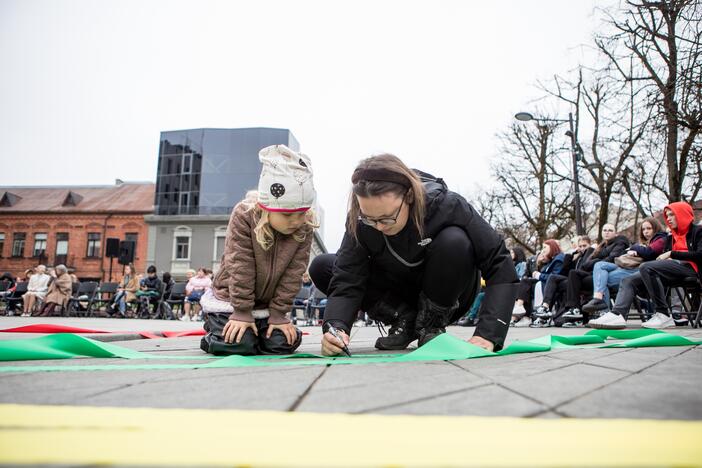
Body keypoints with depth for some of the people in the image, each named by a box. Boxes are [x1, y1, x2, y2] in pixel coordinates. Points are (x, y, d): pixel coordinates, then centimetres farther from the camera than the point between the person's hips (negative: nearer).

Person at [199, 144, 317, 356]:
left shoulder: (305, 228, -15)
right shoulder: (243, 215, -23)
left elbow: (292, 274, -12)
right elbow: (240, 269, -22)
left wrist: (278, 314, -12)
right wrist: (242, 313, -20)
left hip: (268, 302, 4)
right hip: (231, 297, -3)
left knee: (284, 343, -11)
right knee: (238, 344, -22)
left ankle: (256, 329, 20)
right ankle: (215, 325, 13)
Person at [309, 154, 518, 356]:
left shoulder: (448, 206, -29)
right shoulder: (359, 220, -22)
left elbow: (500, 265, -28)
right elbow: (346, 279, -24)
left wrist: (487, 335, -37)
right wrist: (336, 327, -44)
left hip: (447, 299, -2)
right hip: (400, 298, 3)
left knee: (454, 242, -35)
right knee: (321, 267, -14)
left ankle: (433, 324, -10)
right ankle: (404, 319, -6)